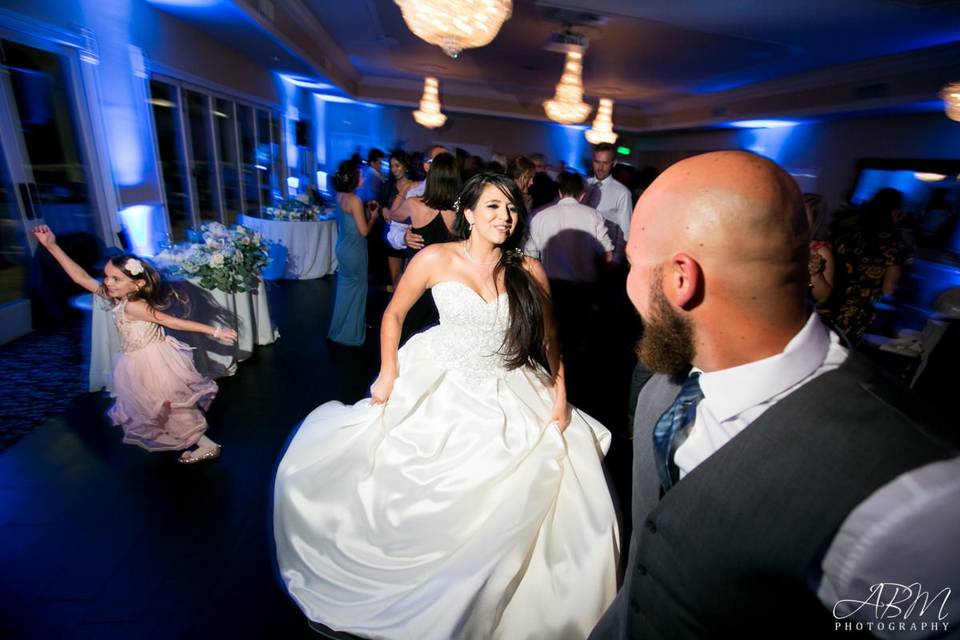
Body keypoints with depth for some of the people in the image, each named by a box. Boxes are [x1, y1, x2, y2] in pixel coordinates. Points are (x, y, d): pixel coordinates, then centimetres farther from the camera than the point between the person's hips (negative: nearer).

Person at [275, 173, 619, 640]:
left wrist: (560, 395, -3)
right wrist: (388, 374, -2)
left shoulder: (530, 272, -4)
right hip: (438, 390, -1)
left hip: (507, 398, 2)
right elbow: (394, 313, 3)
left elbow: (548, 339, 4)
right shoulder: (436, 259, -8)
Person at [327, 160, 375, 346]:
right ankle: (351, 332, 20)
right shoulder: (355, 200, -20)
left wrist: (365, 209, 11)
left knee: (345, 288, 20)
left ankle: (340, 328, 35)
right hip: (354, 251, -8)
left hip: (342, 247, 8)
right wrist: (373, 216, -1)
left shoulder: (340, 196, 4)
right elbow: (364, 231, -16)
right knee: (356, 289, 7)